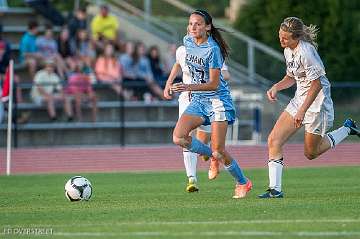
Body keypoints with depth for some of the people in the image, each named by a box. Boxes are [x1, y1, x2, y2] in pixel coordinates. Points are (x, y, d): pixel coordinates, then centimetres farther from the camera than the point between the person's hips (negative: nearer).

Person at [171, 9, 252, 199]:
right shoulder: (187, 42, 3)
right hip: (197, 100, 7)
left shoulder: (212, 50, -19)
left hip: (217, 100, -7)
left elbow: (214, 84, -20)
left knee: (218, 151, -9)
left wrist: (189, 87, -32)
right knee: (178, 137, -16)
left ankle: (242, 183, 14)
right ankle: (212, 155, 9)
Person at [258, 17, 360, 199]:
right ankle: (275, 189, -6)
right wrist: (276, 87, 1)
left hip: (316, 103, -9)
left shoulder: (306, 52, -23)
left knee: (311, 153, 7)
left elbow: (316, 84, -23)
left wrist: (302, 110, -25)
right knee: (274, 141, -6)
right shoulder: (288, 51, 5)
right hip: (299, 101, 9)